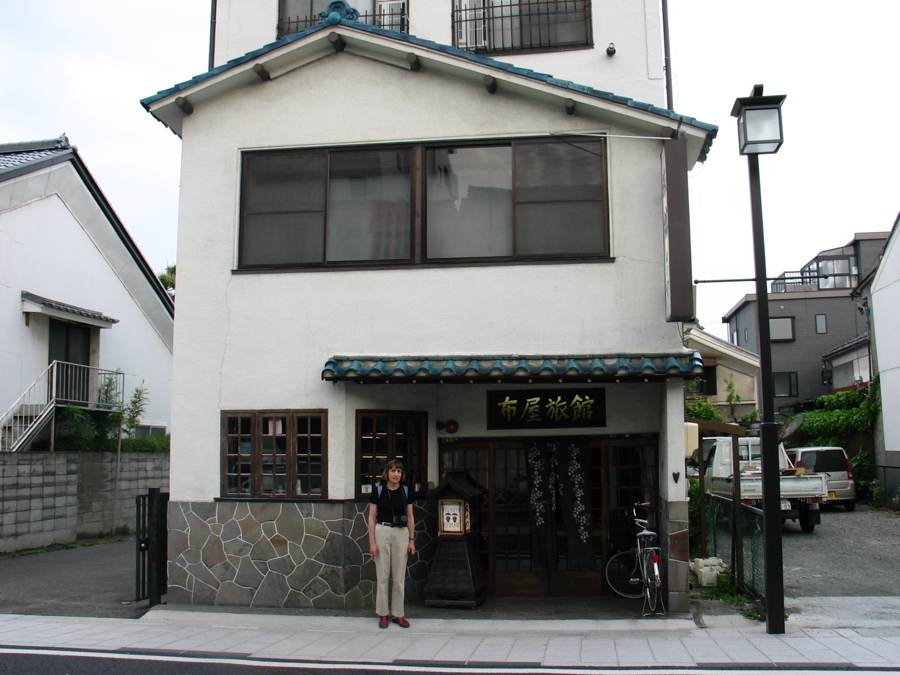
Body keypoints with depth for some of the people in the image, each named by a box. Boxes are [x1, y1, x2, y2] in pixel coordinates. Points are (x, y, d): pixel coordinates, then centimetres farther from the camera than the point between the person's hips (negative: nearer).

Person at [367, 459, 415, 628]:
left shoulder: (405, 491, 5)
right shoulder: (378, 491, -1)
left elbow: (410, 517, 9)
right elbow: (371, 517, 0)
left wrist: (412, 540, 3)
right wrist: (372, 542, -6)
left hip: (401, 533, 2)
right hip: (382, 532, -2)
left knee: (400, 577, 5)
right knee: (382, 576, 3)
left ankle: (398, 614, 15)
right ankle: (383, 614, 13)